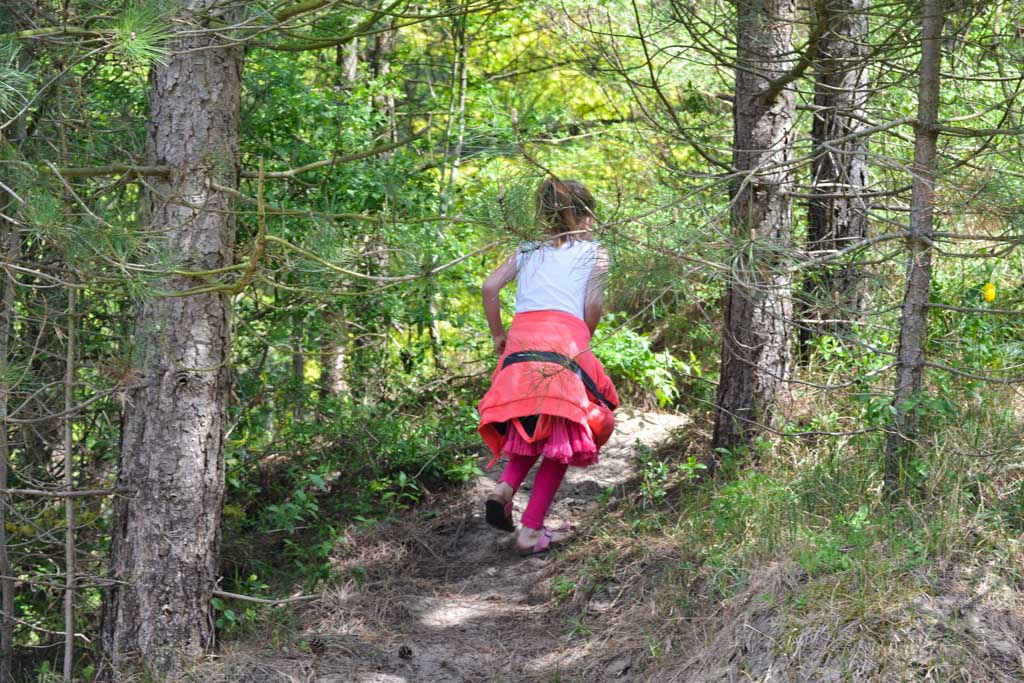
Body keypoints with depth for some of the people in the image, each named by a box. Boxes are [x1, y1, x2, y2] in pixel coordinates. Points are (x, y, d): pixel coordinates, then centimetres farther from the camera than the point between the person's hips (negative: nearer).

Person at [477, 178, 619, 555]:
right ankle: (531, 530, 0)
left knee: (532, 427, 20)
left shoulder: (528, 251, 22)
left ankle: (505, 485, -7)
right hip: (565, 339, -4)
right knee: (560, 436, 4)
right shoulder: (594, 253, 13)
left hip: (521, 339, 4)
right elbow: (593, 305, 0)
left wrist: (497, 335, 20)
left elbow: (489, 287, 10)